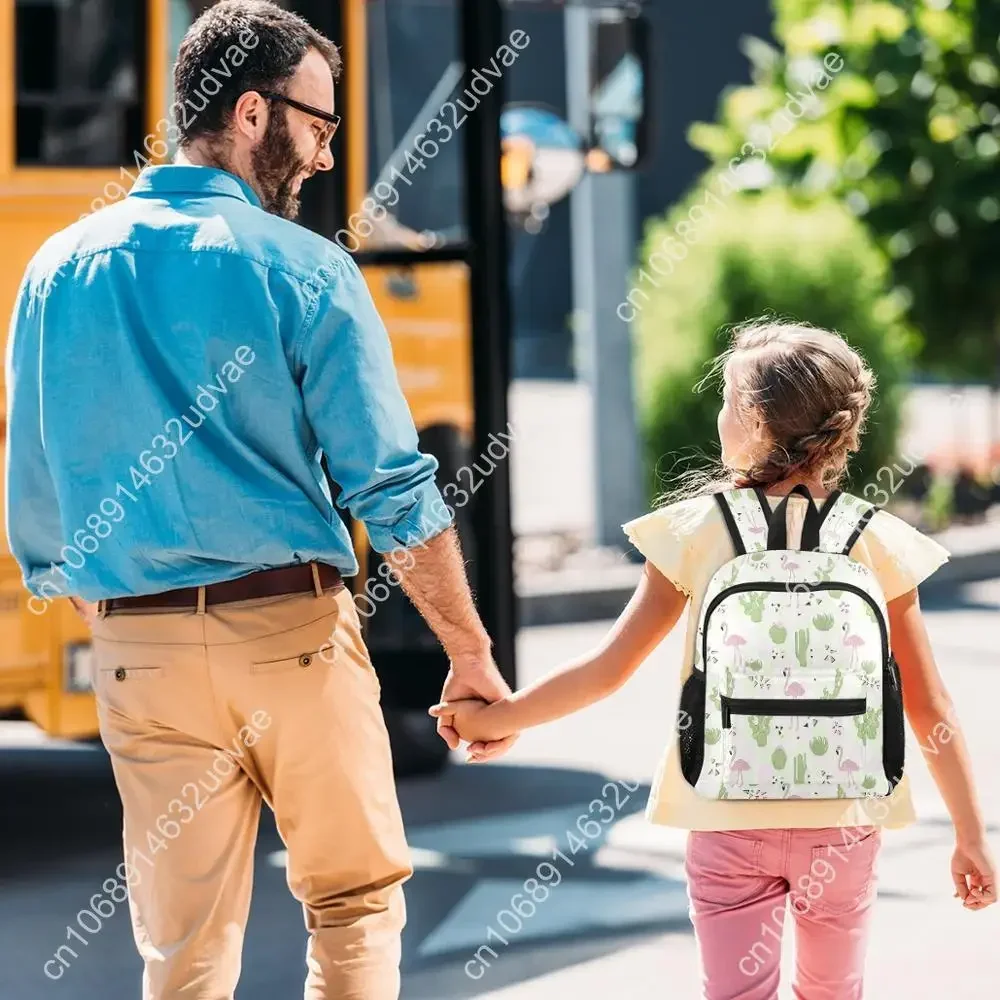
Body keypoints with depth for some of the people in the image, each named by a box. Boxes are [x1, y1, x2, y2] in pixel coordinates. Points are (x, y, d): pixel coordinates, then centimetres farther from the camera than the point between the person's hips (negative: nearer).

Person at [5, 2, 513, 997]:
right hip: (291, 627, -3)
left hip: (139, 649, 4)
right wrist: (472, 653, -1)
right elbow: (393, 489, -8)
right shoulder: (302, 270, -6)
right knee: (355, 903, 13)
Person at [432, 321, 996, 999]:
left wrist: (496, 718, 10)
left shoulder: (697, 531, -7)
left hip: (729, 821, -1)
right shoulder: (877, 542, -4)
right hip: (843, 822, 1)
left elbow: (608, 670, -4)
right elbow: (930, 707, -2)